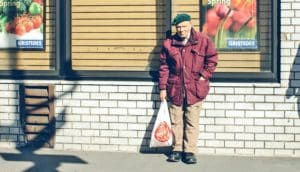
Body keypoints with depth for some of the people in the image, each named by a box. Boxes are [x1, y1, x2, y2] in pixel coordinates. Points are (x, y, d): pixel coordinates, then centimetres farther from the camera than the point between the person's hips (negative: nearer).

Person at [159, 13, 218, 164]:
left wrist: (204, 75, -5)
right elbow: (164, 66, 5)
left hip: (195, 88, -2)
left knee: (192, 122, 2)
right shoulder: (168, 43, 2)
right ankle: (177, 149, 18)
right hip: (175, 88, 2)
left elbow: (212, 59, 5)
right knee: (176, 121, 8)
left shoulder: (203, 40, -3)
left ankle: (190, 151, 9)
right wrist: (162, 87, 2)